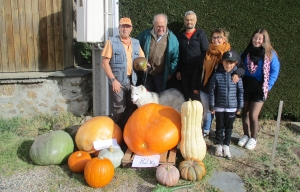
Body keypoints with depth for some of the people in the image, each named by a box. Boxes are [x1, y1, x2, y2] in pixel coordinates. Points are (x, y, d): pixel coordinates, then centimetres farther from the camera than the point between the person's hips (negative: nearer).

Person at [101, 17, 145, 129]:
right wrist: (113, 80, -15)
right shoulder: (112, 42, -5)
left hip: (132, 80, 5)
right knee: (120, 108, 0)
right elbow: (105, 63, -9)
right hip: (118, 81, -5)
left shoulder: (136, 43, 10)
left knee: (132, 107, 12)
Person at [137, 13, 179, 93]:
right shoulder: (145, 34, -1)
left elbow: (175, 57, -1)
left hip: (161, 74, -1)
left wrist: (171, 72, -1)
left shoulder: (172, 38, -5)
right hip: (146, 73, 2)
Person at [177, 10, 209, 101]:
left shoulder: (201, 34, 0)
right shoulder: (180, 35, 10)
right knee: (186, 94, 9)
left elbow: (205, 53, -3)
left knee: (196, 94, -1)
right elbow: (178, 54, 12)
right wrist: (178, 70, 8)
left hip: (197, 70, -3)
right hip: (184, 71, 3)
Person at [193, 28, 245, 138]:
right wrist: (195, 86, 10)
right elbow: (198, 70, 11)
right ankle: (205, 131, 34)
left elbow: (241, 67, -7)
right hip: (205, 88, 4)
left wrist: (237, 73, -31)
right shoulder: (207, 53, 6)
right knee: (207, 111, 16)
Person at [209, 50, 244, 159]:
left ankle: (226, 146, 25)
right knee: (219, 127, 12)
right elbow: (212, 91, -4)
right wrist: (212, 106, -4)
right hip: (219, 107, -1)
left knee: (229, 127, 12)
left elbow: (240, 91, 2)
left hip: (232, 108, 1)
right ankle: (219, 145, 26)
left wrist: (240, 106, 3)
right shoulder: (217, 75, -7)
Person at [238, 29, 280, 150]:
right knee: (245, 113, 11)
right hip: (245, 86, 3)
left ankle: (253, 138, 18)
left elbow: (275, 71, -4)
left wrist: (268, 86, -10)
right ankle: (246, 135, 30)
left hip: (259, 89, -3)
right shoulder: (247, 52, 2)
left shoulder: (270, 54, -7)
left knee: (253, 115, -2)